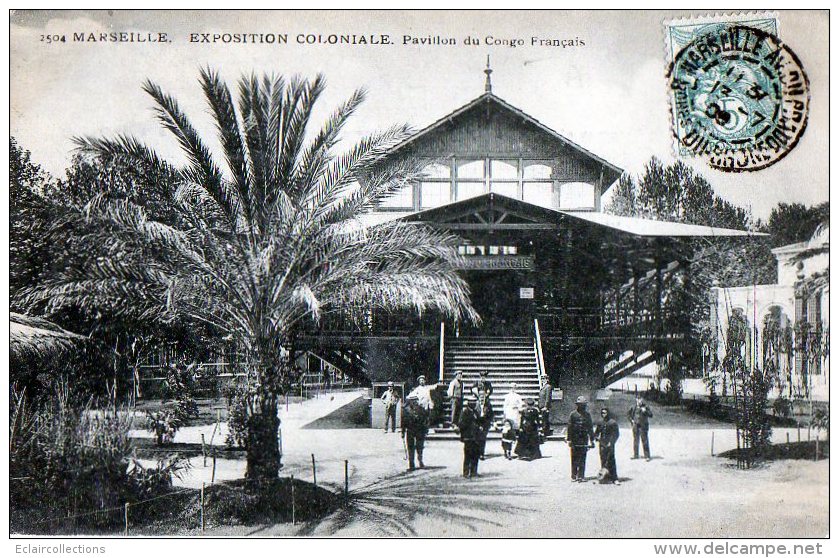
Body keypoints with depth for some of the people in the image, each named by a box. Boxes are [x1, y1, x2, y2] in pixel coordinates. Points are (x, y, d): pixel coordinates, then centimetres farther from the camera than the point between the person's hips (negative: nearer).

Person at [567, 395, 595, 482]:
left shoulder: (587, 415, 11)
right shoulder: (573, 414, 0)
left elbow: (590, 428, 15)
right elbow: (569, 428, -1)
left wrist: (592, 440, 11)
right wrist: (569, 440, -6)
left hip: (584, 440, 3)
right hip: (575, 440, -3)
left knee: (582, 459, 2)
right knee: (575, 459, 1)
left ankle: (581, 476, 6)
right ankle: (574, 476, 7)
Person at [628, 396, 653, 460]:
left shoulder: (646, 407, -5)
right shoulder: (633, 407, 4)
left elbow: (651, 415, -12)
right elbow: (628, 414, 19)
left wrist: (645, 411, -27)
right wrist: (631, 420, 8)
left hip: (643, 426, -4)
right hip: (636, 426, 4)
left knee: (645, 441, -7)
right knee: (635, 440, 11)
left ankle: (647, 456, -5)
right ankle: (635, 455, 22)